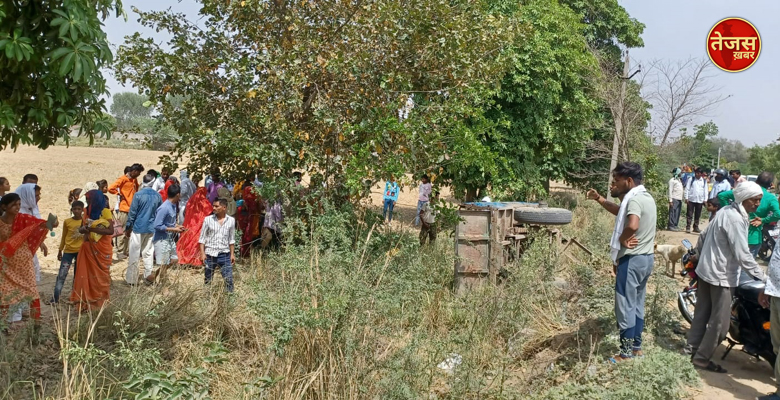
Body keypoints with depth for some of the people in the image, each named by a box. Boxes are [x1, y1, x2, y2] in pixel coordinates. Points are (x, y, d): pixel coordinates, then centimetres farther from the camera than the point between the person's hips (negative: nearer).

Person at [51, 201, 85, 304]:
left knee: (78, 275, 10)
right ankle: (55, 298, -2)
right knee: (61, 275, -4)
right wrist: (60, 251, 11)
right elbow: (64, 237, 8)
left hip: (80, 251, 0)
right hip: (68, 251, 0)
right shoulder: (67, 222, -2)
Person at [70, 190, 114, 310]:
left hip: (101, 249, -5)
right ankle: (86, 303, 9)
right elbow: (84, 227, 14)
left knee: (100, 276, 2)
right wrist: (82, 229, -10)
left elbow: (111, 231, -18)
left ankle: (101, 304, 10)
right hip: (88, 248, 5)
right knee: (86, 275, 2)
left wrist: (92, 229, -21)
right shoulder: (88, 211, 10)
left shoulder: (105, 212, -9)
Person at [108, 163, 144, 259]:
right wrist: (120, 194, -7)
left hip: (133, 210, 8)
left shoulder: (134, 180, 14)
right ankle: (120, 253, 2)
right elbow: (111, 188, -17)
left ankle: (128, 251, 18)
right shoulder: (123, 179, -10)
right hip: (124, 210, -8)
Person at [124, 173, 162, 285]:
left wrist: (128, 228, 2)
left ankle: (131, 279, 6)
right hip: (151, 229, 4)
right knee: (149, 253, 12)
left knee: (134, 254, 3)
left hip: (138, 228, -4)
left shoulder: (138, 195, -11)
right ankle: (148, 276, 15)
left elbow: (132, 212, -8)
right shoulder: (157, 196, 1)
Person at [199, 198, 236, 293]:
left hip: (224, 254, 1)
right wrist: (202, 253, -6)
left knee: (228, 279, -2)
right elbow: (202, 238, 1)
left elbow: (231, 239, 10)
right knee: (208, 280, 8)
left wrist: (232, 254, 6)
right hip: (210, 254, 0)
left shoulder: (231, 220, 3)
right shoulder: (208, 219, -1)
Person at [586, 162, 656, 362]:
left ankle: (627, 352, 8)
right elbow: (621, 212, 26)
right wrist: (599, 199, 18)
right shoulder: (645, 197, 12)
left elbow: (632, 225, -38)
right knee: (637, 305, 18)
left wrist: (621, 240, -20)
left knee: (625, 306, 0)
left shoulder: (634, 199, -20)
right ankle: (636, 346, 26)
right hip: (646, 258, 10)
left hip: (632, 259, -10)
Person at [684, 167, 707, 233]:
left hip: (700, 200, 2)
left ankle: (696, 227, 18)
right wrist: (686, 198, -7)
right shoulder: (691, 179, 1)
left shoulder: (704, 181, 6)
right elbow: (687, 189, 0)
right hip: (691, 200, -2)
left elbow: (705, 190, 8)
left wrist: (705, 199, 2)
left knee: (698, 215, 9)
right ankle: (688, 227, -2)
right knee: (689, 214, -3)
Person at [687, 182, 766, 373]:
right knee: (719, 322, -1)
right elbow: (742, 254, -23)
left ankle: (692, 348, 25)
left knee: (703, 313, 17)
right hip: (721, 275, -10)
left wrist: (699, 255, 27)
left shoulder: (726, 211, 8)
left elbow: (705, 235, 18)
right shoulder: (736, 219, -22)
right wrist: (761, 275, -15)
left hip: (706, 269, 10)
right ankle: (702, 358, 5)